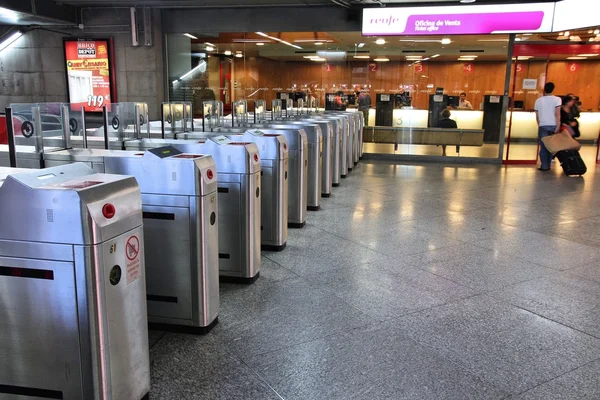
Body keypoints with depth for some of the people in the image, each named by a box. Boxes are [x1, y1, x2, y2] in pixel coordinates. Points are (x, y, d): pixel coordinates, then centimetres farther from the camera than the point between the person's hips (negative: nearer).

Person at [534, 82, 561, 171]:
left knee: (543, 146, 3)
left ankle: (544, 166, -1)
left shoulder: (538, 100, 7)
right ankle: (548, 165, 11)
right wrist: (558, 126, -11)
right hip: (553, 126, 0)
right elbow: (557, 114, -10)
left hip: (543, 126, 0)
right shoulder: (557, 99, -1)